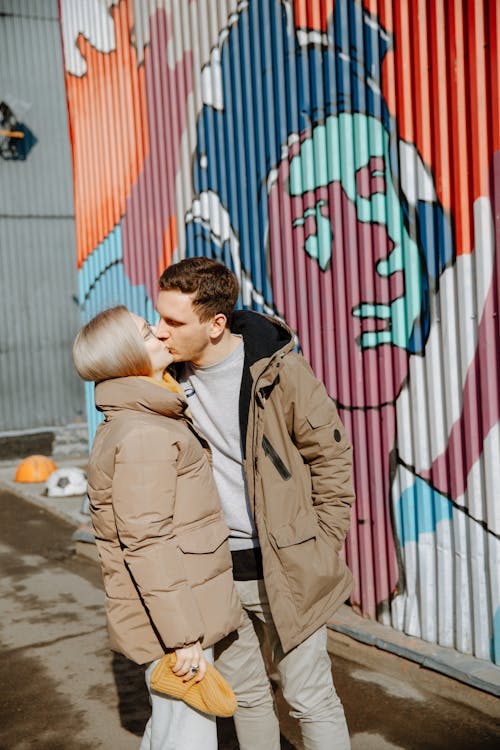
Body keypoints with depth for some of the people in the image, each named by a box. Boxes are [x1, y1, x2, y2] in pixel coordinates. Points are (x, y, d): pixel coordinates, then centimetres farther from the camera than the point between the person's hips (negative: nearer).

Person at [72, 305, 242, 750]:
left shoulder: (138, 422, 12)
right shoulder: (143, 436, -21)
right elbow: (147, 544, -24)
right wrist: (184, 636, -22)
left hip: (179, 609, 10)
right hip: (172, 615, -10)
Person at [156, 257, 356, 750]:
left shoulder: (279, 371, -16)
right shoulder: (171, 377, -1)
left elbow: (331, 455, -6)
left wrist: (322, 550, -6)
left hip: (286, 567, -4)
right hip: (213, 568, 5)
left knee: (309, 699, 7)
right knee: (244, 694, 19)